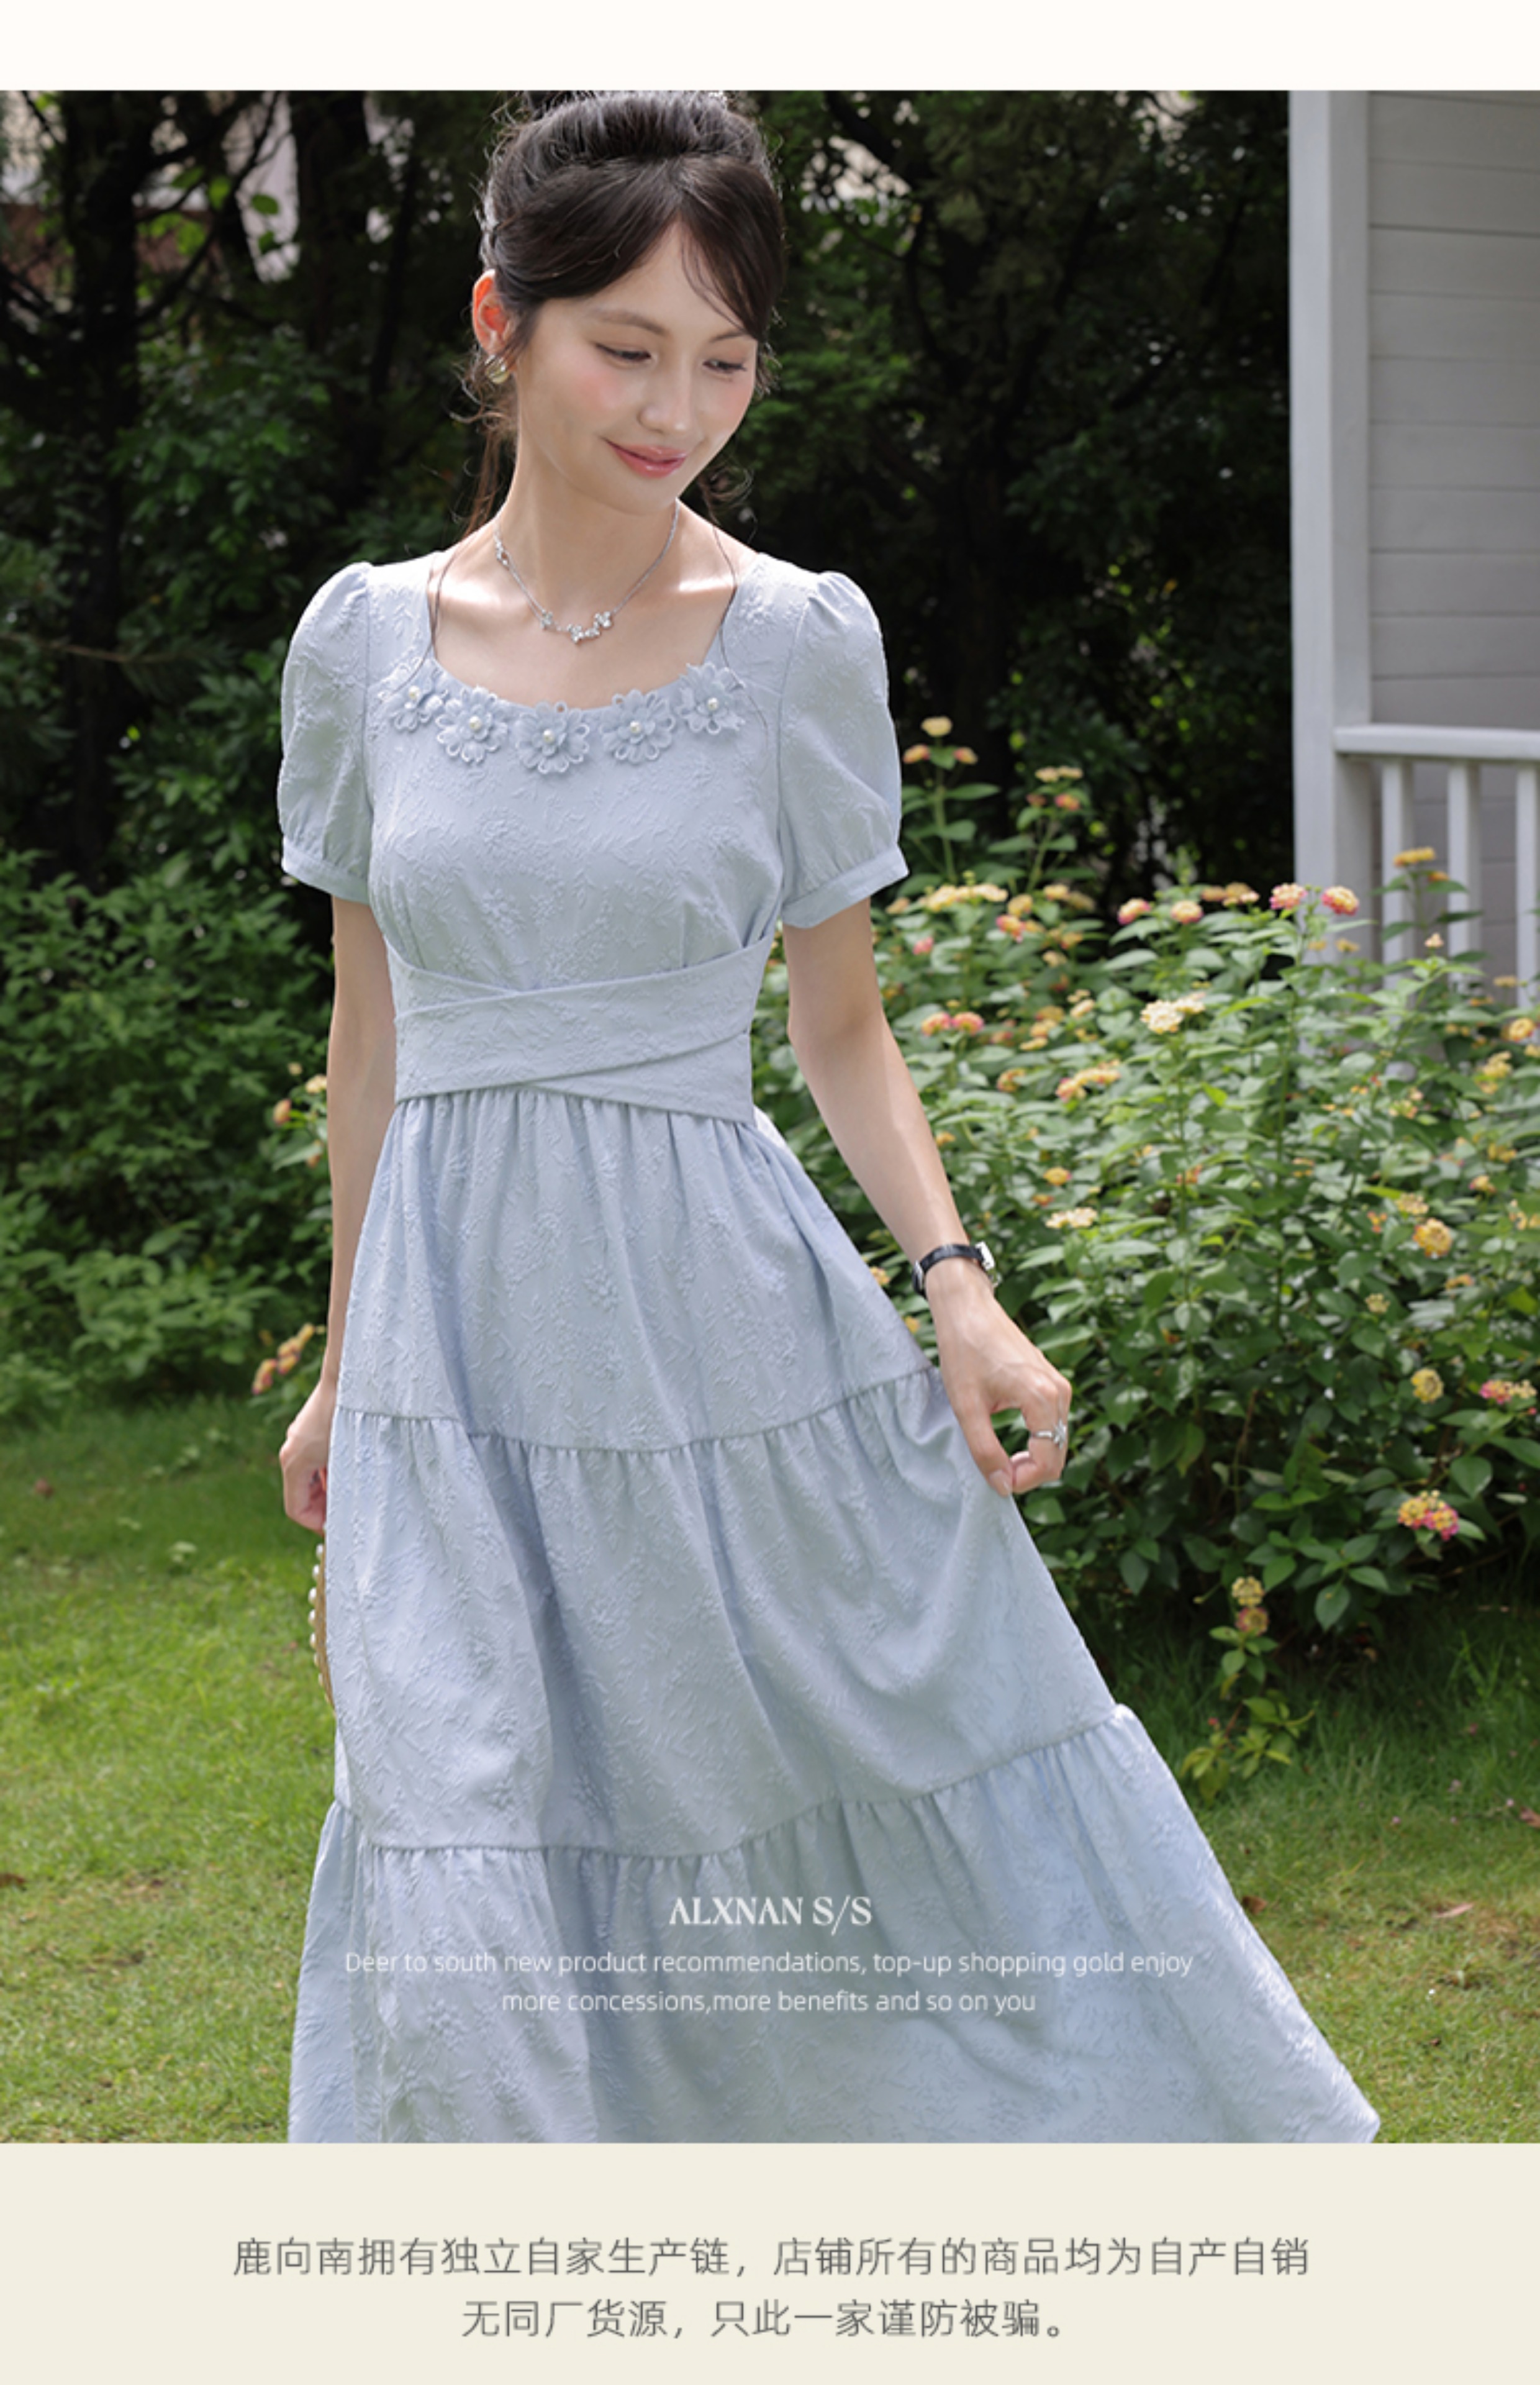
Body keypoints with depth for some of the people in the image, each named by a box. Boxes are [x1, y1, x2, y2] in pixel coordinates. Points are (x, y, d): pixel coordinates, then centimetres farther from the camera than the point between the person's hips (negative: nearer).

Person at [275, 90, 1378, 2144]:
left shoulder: (801, 641, -2)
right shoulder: (367, 637, 2)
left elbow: (843, 1025, 5)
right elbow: (372, 1024, 11)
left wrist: (956, 1282, -10)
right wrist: (348, 1362, 16)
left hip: (735, 1323, -1)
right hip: (463, 1338, 1)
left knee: (919, 1808, 6)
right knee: (487, 1922, 0)